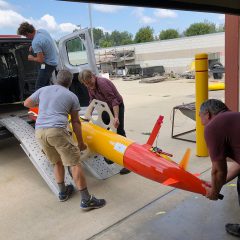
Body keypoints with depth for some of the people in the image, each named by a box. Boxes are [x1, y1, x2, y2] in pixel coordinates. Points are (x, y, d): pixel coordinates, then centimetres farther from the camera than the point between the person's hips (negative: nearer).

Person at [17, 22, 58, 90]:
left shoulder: (35, 42, -26)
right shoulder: (42, 30, 0)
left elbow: (40, 60, -24)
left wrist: (32, 58, -4)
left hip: (48, 64, -10)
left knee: (39, 87, -6)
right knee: (45, 84, 18)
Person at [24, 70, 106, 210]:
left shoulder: (43, 90, 19)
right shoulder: (72, 96, 10)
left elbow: (27, 103, 32)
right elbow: (76, 122, 11)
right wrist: (80, 143, 18)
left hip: (39, 132, 6)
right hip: (57, 131, -5)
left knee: (57, 162, 23)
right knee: (75, 163, -1)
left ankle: (63, 192, 33)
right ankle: (86, 200, -1)